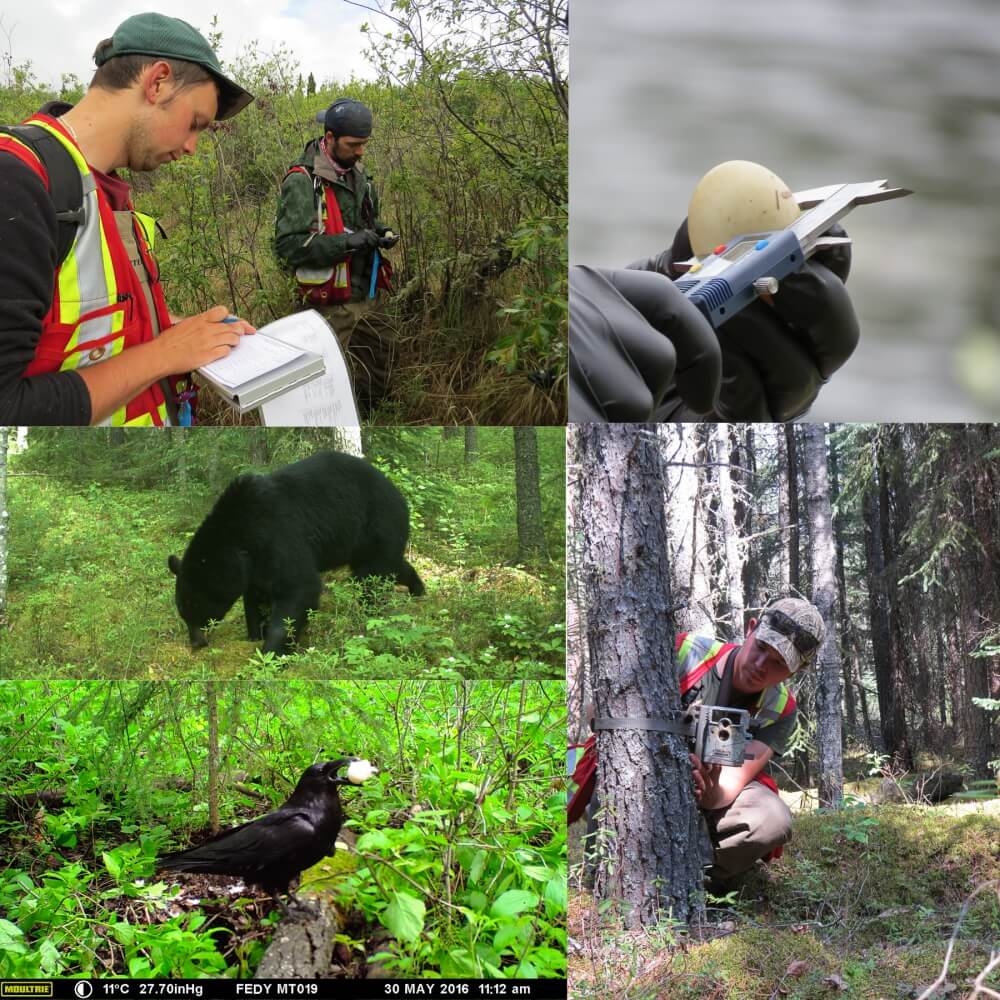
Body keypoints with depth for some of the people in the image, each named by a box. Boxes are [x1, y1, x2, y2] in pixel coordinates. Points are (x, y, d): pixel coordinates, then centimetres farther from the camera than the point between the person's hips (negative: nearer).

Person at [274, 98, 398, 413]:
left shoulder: (357, 173, 11)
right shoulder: (302, 182, -15)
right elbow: (287, 245, -21)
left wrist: (382, 232, 5)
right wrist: (347, 242, -25)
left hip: (367, 296, 8)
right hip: (334, 303, -8)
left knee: (376, 376, 15)